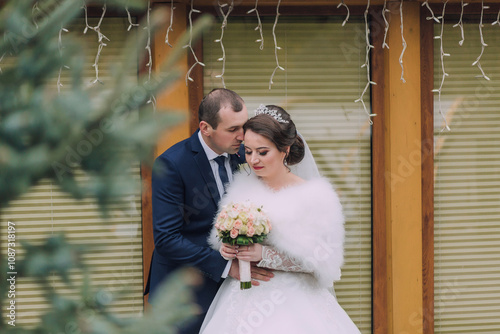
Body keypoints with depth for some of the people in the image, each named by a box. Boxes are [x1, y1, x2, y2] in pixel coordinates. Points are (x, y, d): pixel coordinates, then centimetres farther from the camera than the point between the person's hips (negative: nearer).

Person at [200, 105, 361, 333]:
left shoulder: (313, 196, -8)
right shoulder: (243, 188, 6)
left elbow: (321, 259, -12)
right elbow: (227, 236, 18)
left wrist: (264, 255, -19)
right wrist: (227, 248, -6)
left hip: (293, 306, -4)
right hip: (244, 297, 4)